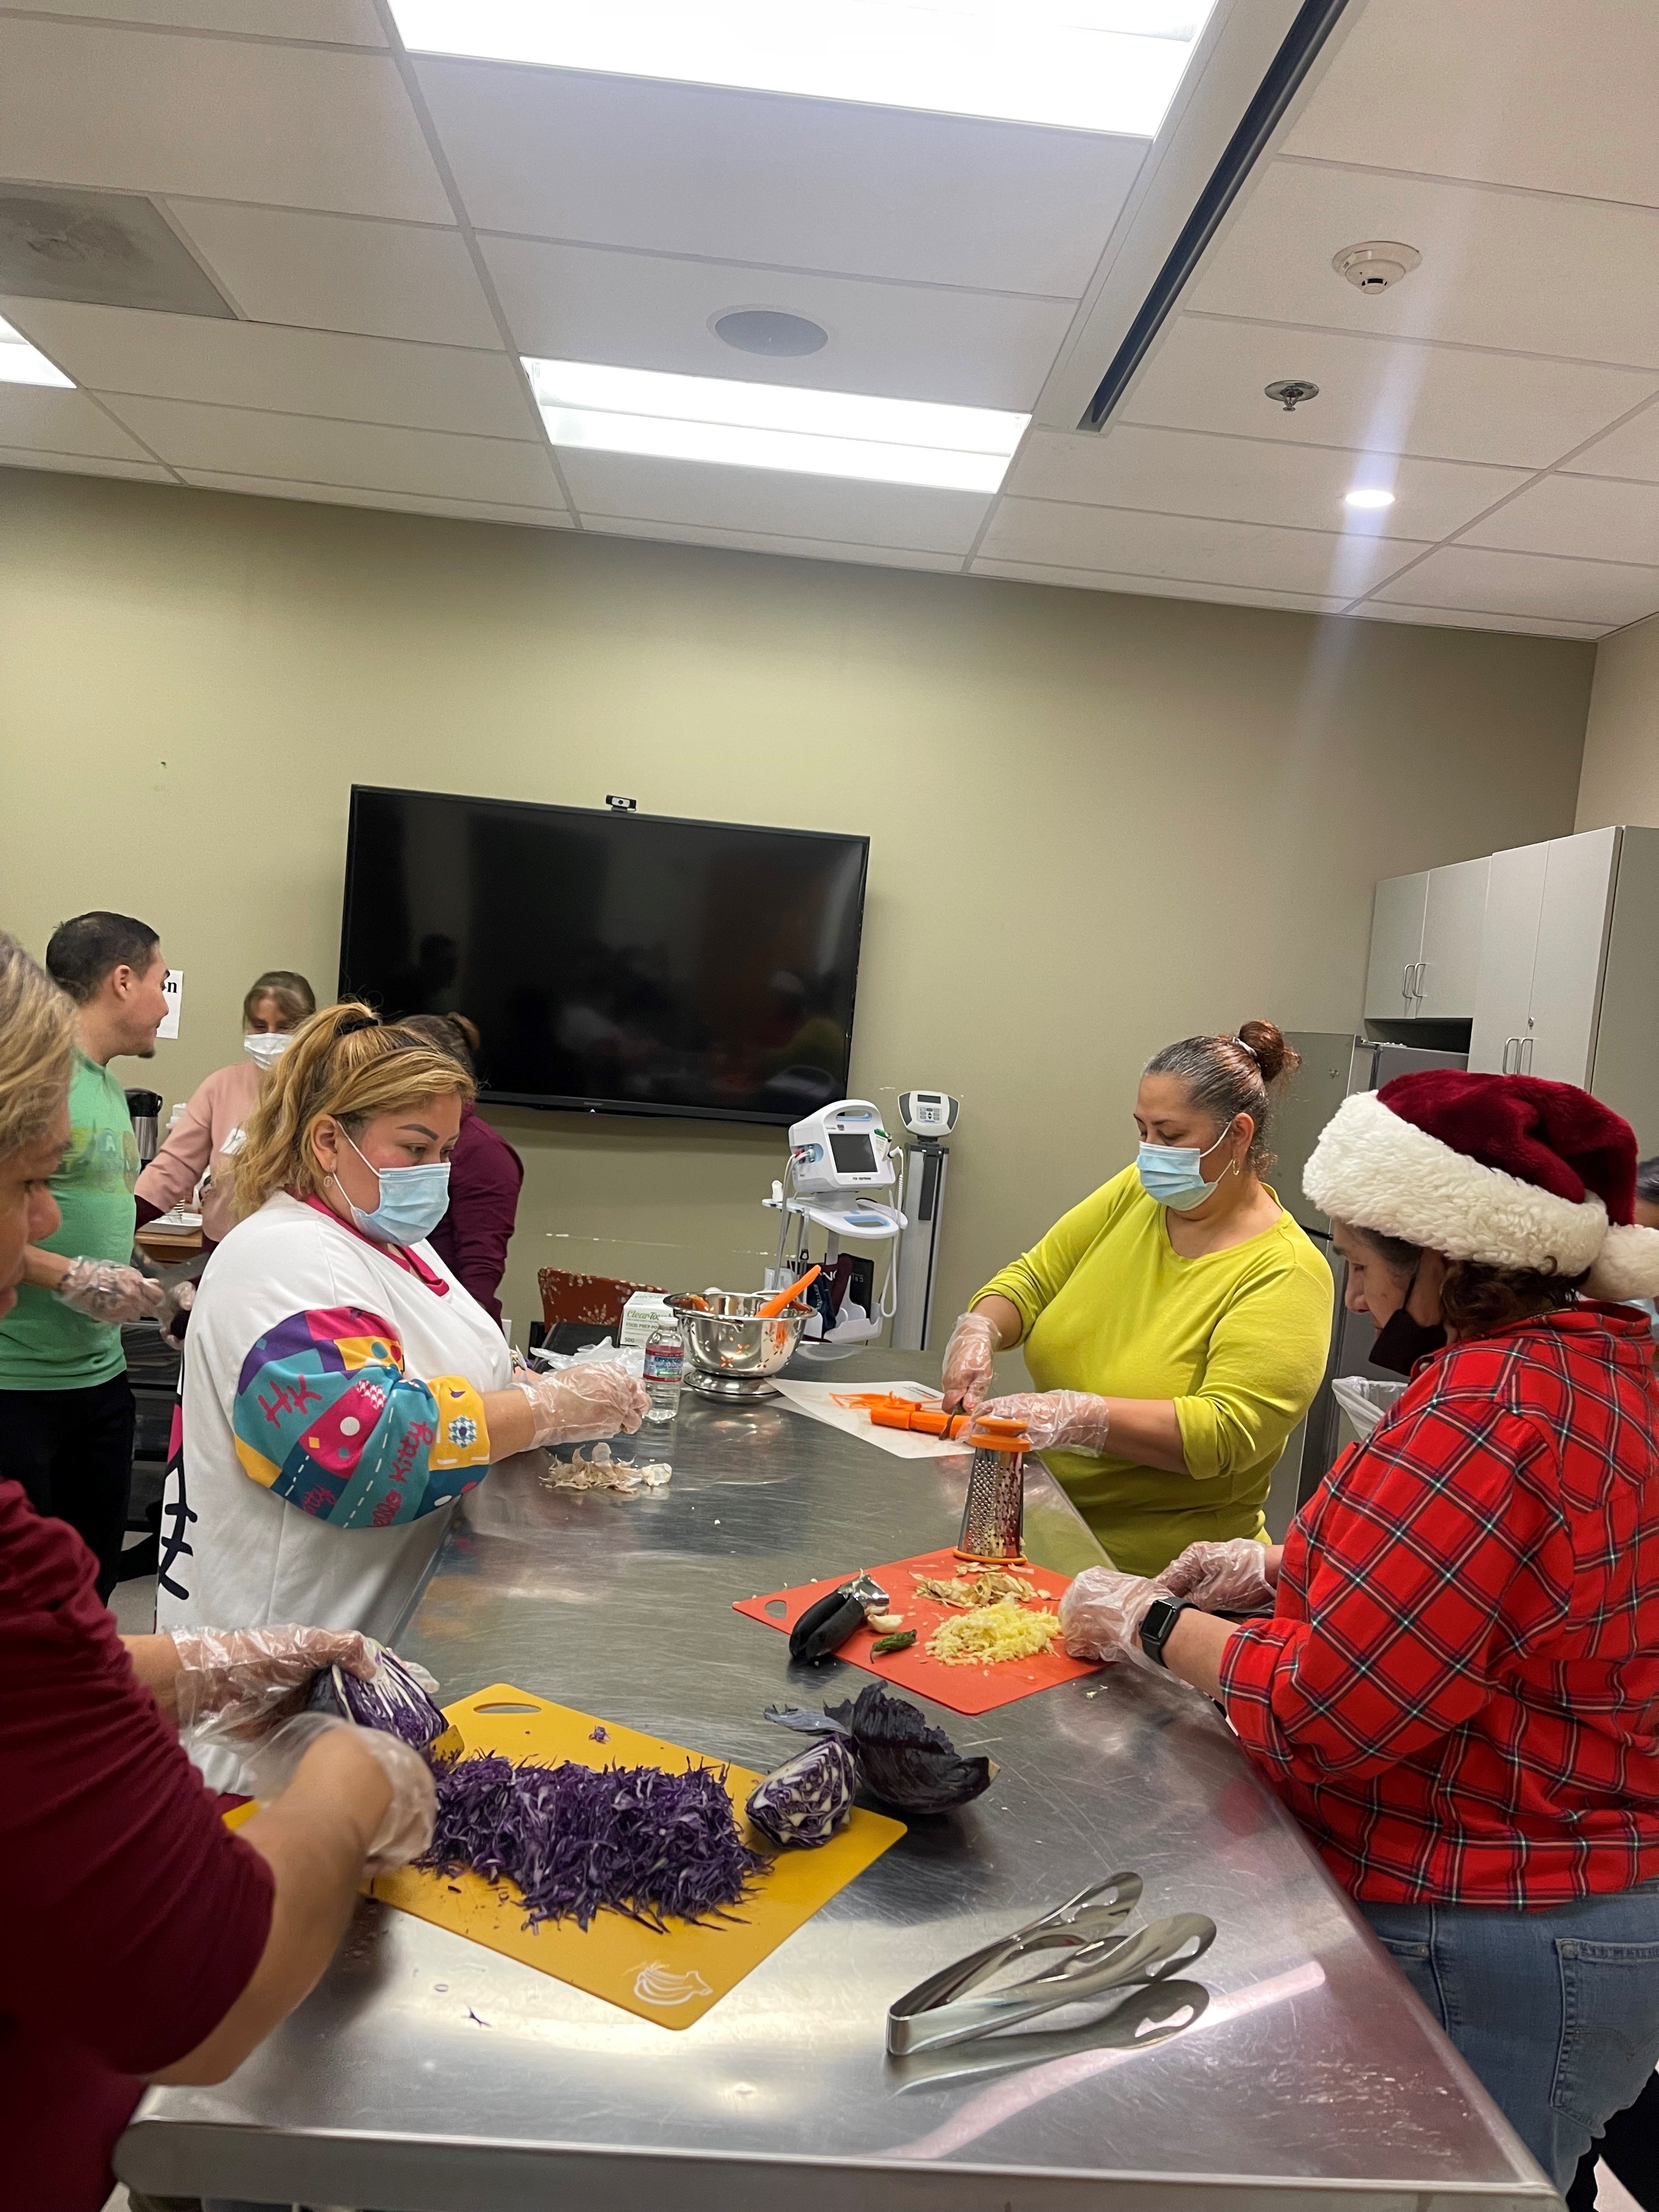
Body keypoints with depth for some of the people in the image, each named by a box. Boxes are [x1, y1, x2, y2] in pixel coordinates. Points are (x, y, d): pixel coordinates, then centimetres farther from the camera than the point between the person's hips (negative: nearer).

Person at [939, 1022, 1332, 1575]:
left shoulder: (1285, 1274, -12)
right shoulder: (1138, 1191, 7)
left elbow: (1225, 1435, -20)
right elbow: (1033, 1279, 10)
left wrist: (1079, 1415, -30)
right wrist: (980, 1330, -11)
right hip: (1045, 1513, 6)